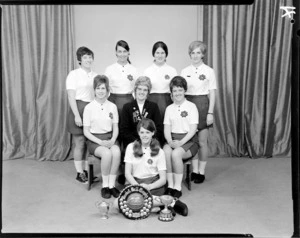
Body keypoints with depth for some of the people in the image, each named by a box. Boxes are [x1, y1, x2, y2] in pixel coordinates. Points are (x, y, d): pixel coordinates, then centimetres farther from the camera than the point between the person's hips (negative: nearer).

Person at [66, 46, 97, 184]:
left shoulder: (95, 76, 13)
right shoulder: (74, 74, -3)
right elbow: (71, 96, -8)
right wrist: (77, 115, -15)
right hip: (79, 109, -5)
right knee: (80, 143, 0)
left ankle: (87, 171, 18)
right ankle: (79, 173, 12)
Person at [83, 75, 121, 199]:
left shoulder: (113, 106, 6)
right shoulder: (89, 107, -2)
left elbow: (115, 128, 9)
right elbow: (86, 131, -2)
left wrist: (112, 140, -12)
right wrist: (100, 142, -15)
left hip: (110, 138, 2)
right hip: (94, 140, -2)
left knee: (116, 151, -31)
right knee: (106, 153, -33)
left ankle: (111, 184, -19)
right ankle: (105, 185, -15)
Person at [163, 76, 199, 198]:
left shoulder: (191, 106, 1)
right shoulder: (169, 108, 13)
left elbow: (193, 129, -7)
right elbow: (166, 128, 6)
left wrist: (181, 142, -19)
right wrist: (170, 141, -14)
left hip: (188, 139, -3)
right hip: (172, 139, 3)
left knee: (176, 153, -32)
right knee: (166, 151, -30)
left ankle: (177, 187, -20)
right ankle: (170, 185, -21)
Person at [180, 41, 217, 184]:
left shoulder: (209, 71, 0)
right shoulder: (184, 71, 8)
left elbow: (212, 94, -1)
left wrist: (210, 112, -8)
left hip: (202, 105, -3)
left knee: (202, 142, 1)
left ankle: (201, 172, 14)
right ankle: (194, 170, 18)